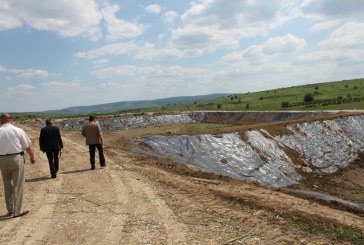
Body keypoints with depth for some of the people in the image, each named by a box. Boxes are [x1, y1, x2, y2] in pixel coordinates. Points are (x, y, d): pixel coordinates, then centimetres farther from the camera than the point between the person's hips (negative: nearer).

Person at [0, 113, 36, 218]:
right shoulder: (18, 131, -5)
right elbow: (27, 147, 1)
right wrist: (32, 157, 17)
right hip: (16, 158, -3)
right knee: (18, 185, 6)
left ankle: (10, 210, 25)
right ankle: (17, 211, 10)